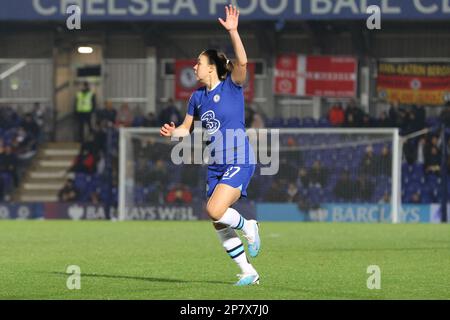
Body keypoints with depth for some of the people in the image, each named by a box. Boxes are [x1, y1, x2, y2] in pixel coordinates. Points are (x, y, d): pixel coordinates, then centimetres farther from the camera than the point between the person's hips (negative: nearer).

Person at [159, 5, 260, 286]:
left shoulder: (232, 85, -7)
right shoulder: (198, 97, 10)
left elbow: (242, 62, -26)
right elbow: (187, 128, 19)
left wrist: (233, 31, -36)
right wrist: (172, 132, -3)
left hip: (239, 162, -7)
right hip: (216, 166, 7)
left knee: (215, 211, -25)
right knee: (220, 226, 5)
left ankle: (248, 227, 5)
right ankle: (248, 273, 16)